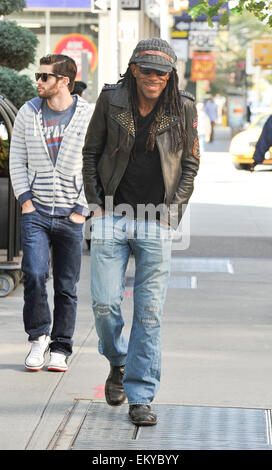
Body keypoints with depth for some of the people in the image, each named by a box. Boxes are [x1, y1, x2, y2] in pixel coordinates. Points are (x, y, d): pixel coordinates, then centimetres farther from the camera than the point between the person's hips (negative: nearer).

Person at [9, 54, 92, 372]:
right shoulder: (28, 113, 5)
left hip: (71, 215, -1)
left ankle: (60, 348, 16)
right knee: (34, 275, -14)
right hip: (36, 213, 1)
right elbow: (16, 161, 10)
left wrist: (82, 208, -6)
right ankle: (38, 337, 6)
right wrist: (25, 200, -1)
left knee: (66, 287, 4)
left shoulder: (88, 117, -2)